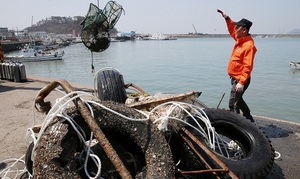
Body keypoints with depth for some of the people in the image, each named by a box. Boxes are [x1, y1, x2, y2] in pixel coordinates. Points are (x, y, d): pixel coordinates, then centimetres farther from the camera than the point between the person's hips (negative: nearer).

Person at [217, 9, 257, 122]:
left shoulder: (249, 45, -21)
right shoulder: (239, 39, 5)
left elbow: (247, 66, -26)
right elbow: (232, 30, 25)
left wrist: (241, 82, -31)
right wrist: (226, 18, 15)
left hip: (240, 80, -10)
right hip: (234, 78, 10)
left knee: (233, 104, -9)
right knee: (238, 100, 23)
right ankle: (249, 120, 39)